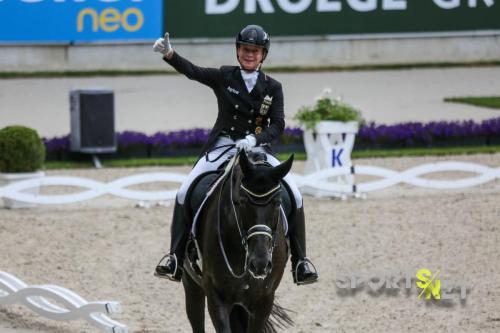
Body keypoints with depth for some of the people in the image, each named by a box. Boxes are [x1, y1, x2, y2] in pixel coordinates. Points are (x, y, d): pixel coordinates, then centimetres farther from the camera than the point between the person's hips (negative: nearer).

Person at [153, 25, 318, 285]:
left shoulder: (273, 88, 2)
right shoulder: (224, 77, 2)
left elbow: (278, 125, -6)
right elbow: (192, 71, -13)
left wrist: (255, 139, -27)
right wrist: (169, 54, -32)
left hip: (257, 150, 0)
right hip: (222, 147, 0)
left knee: (294, 197, -14)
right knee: (185, 193, -19)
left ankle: (299, 260, -1)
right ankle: (175, 256, -11)